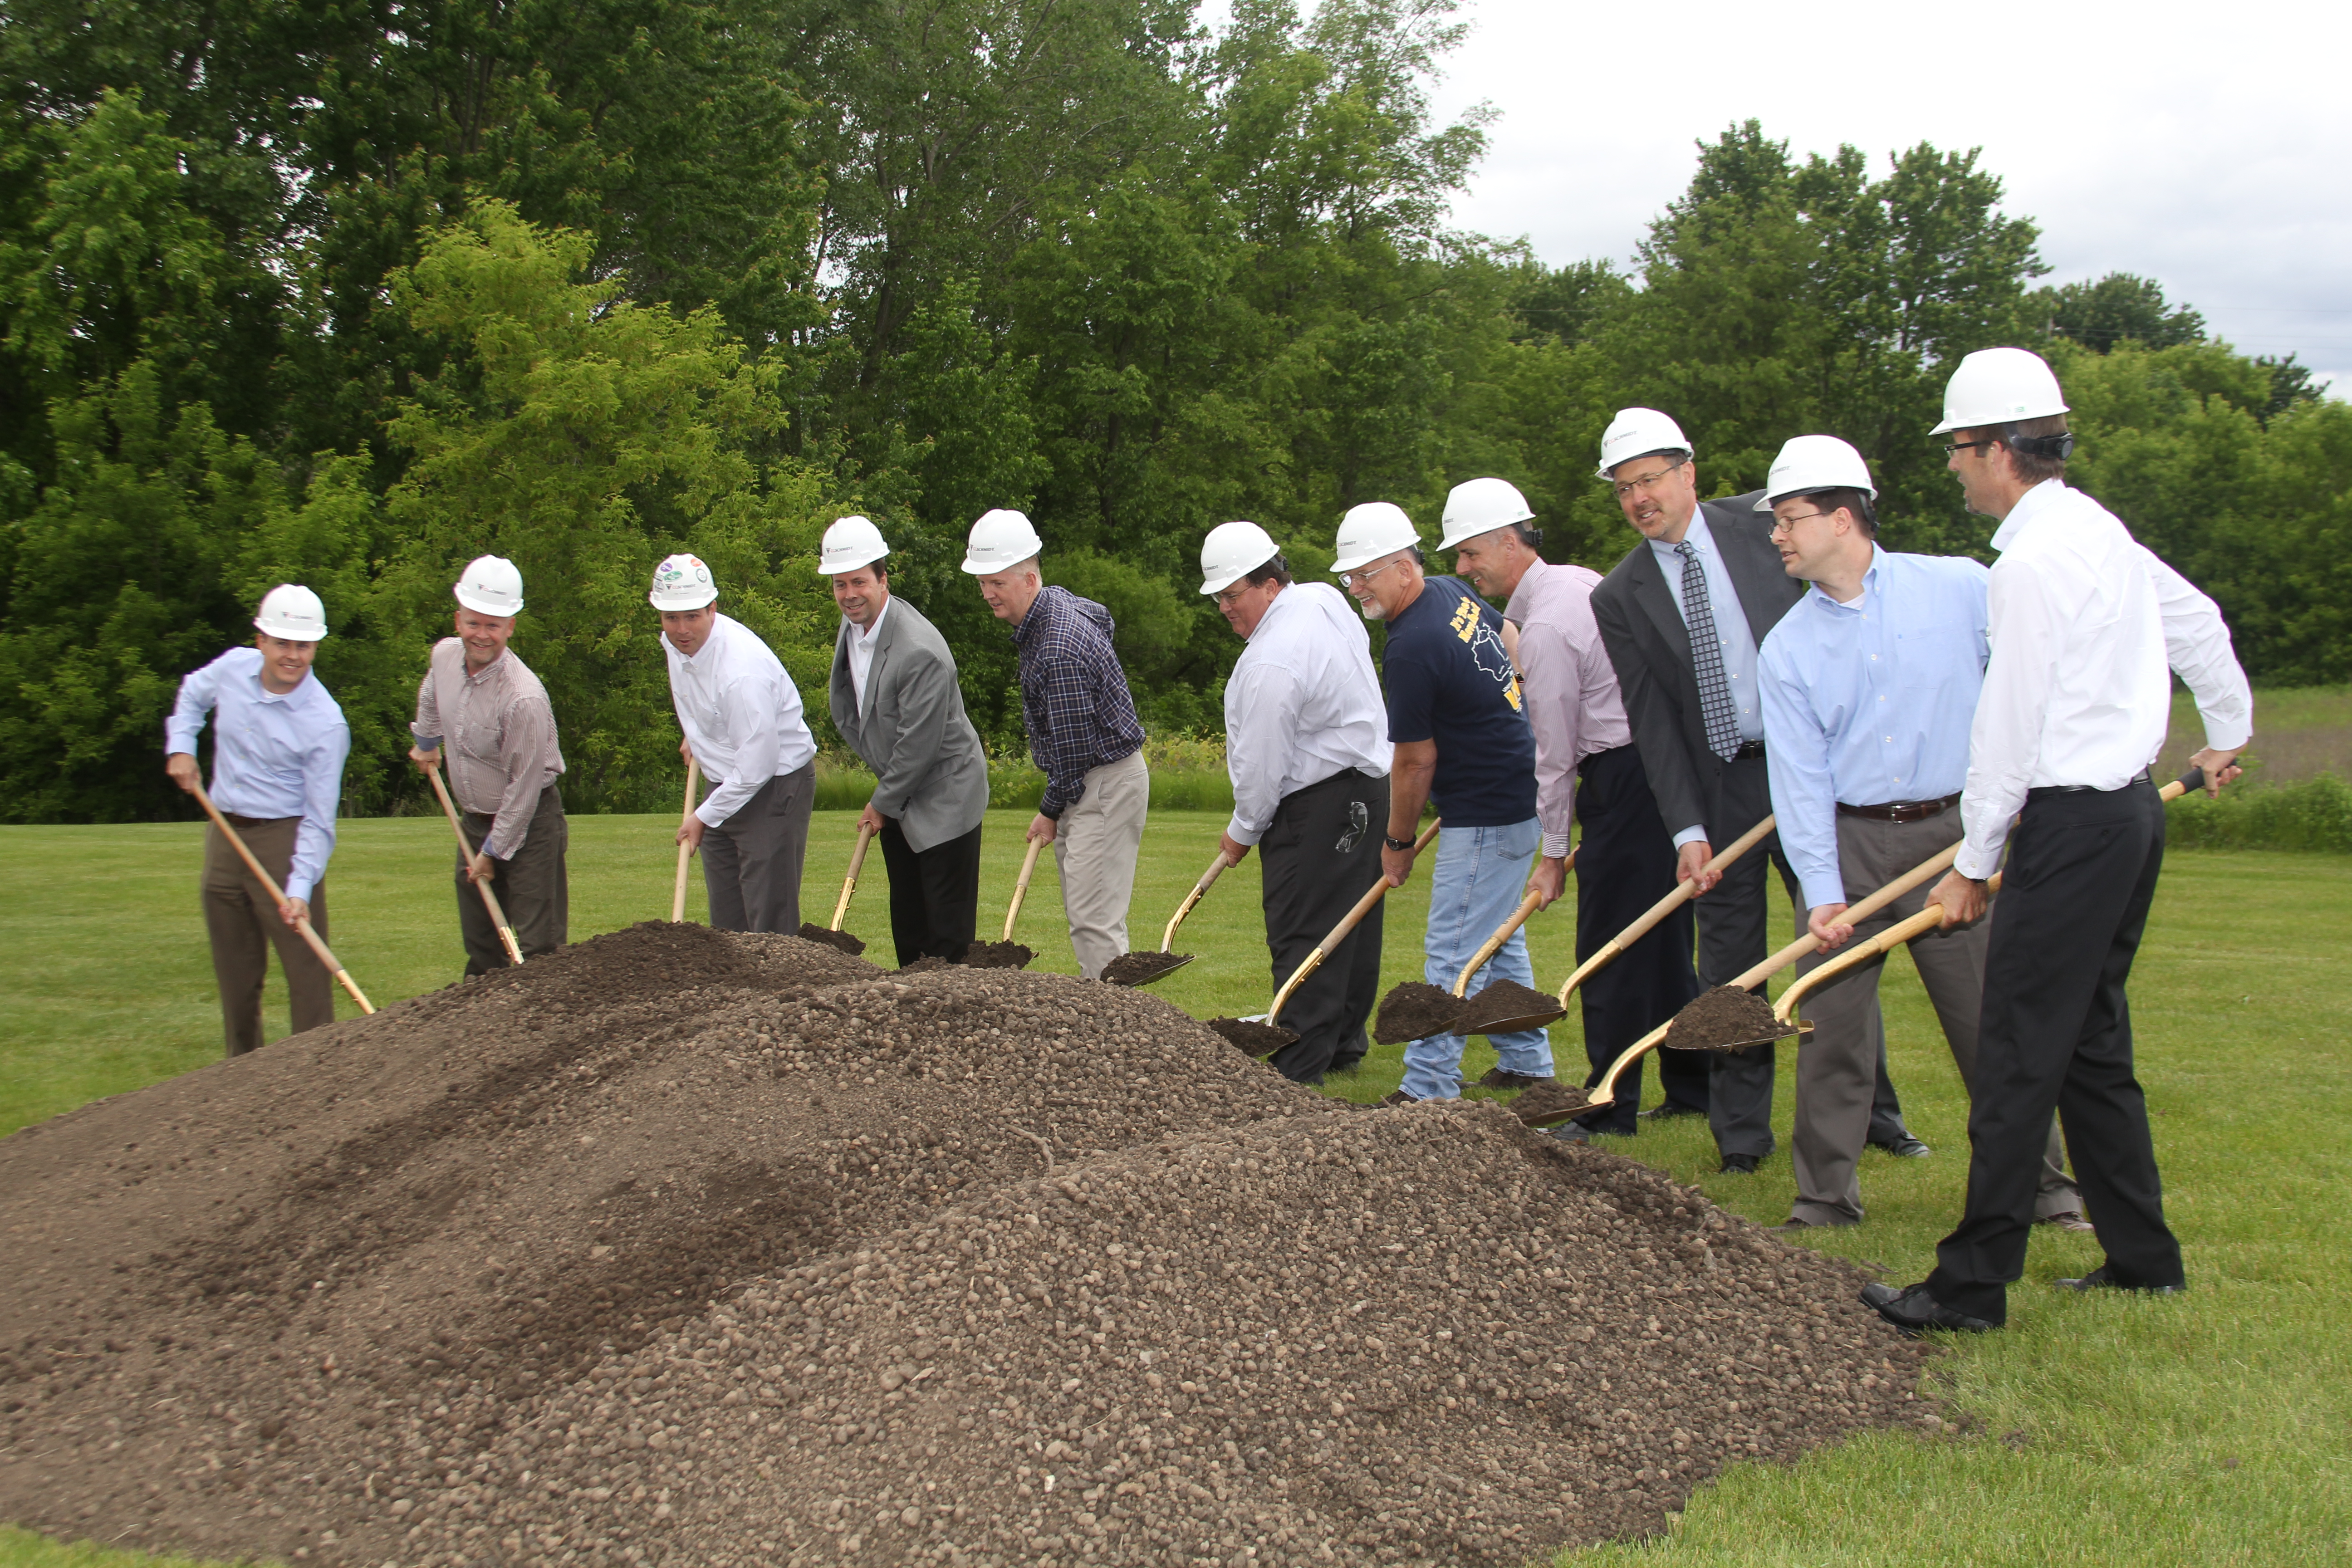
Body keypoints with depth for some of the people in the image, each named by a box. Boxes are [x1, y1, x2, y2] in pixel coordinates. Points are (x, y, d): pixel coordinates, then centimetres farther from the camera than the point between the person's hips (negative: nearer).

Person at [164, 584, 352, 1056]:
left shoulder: (325, 724, -19)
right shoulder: (233, 668, -3)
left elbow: (319, 818, -18)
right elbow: (193, 694, 23)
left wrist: (300, 888, -27)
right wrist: (180, 747, 9)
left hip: (283, 839, -6)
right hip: (224, 836, 6)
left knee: (306, 968, -8)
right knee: (234, 971, 16)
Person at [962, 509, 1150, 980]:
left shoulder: (1060, 648, -24)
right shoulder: (1055, 605, 7)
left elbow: (1075, 747, -20)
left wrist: (1051, 811, -5)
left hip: (1107, 785, -10)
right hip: (1086, 785, 10)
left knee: (1093, 916, -12)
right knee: (1082, 912, 12)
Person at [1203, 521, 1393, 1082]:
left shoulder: (1270, 662, -23)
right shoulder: (1325, 598, 7)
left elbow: (1262, 763, -18)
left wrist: (1242, 832, -2)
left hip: (1318, 808, -10)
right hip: (1370, 784, 11)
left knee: (1300, 936, -7)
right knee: (1352, 923, 17)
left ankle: (1299, 1069, -6)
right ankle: (1344, 1042, 30)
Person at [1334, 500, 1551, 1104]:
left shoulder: (1412, 649, -22)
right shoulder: (1452, 594, 5)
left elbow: (1416, 763, -15)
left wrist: (1398, 841, -2)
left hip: (1486, 816, -10)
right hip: (1519, 793, 10)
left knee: (1452, 955, -8)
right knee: (1497, 936, 20)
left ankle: (1429, 1089, -6)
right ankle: (1528, 1062, 29)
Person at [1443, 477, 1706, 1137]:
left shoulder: (1544, 629, -17)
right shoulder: (1579, 581, 12)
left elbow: (1556, 754, -12)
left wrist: (1553, 852, -4)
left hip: (1623, 781, -10)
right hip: (1658, 758, 10)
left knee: (1611, 957, -3)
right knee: (1664, 943, 15)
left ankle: (1611, 1114, 3)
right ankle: (1693, 1088, 23)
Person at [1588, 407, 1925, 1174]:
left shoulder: (1760, 523, 1)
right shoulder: (1619, 597, 1)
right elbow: (1651, 721, -3)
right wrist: (1686, 828, -11)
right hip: (1718, 787, 0)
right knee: (1729, 965, 4)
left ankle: (1871, 1109, 21)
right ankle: (1742, 1131, 15)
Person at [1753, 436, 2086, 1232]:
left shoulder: (1961, 589, -2)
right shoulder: (1786, 648, 2)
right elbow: (1799, 775, -3)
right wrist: (1821, 889, -12)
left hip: (1955, 834, -2)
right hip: (1850, 841, 2)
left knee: (1992, 1018, 4)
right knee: (1829, 1022, 1)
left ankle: (2044, 1186, 18)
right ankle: (1825, 1196, 13)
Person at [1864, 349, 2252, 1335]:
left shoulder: (2033, 560, -17)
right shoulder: (2100, 531, 12)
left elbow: (2009, 727, -16)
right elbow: (2198, 623, 25)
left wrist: (1974, 864, -9)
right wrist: (2230, 728, 41)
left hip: (2073, 822, -10)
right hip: (2128, 806, 10)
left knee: (2017, 1053, -7)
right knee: (2092, 1041, 16)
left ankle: (1975, 1284, -4)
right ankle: (2143, 1258, 22)